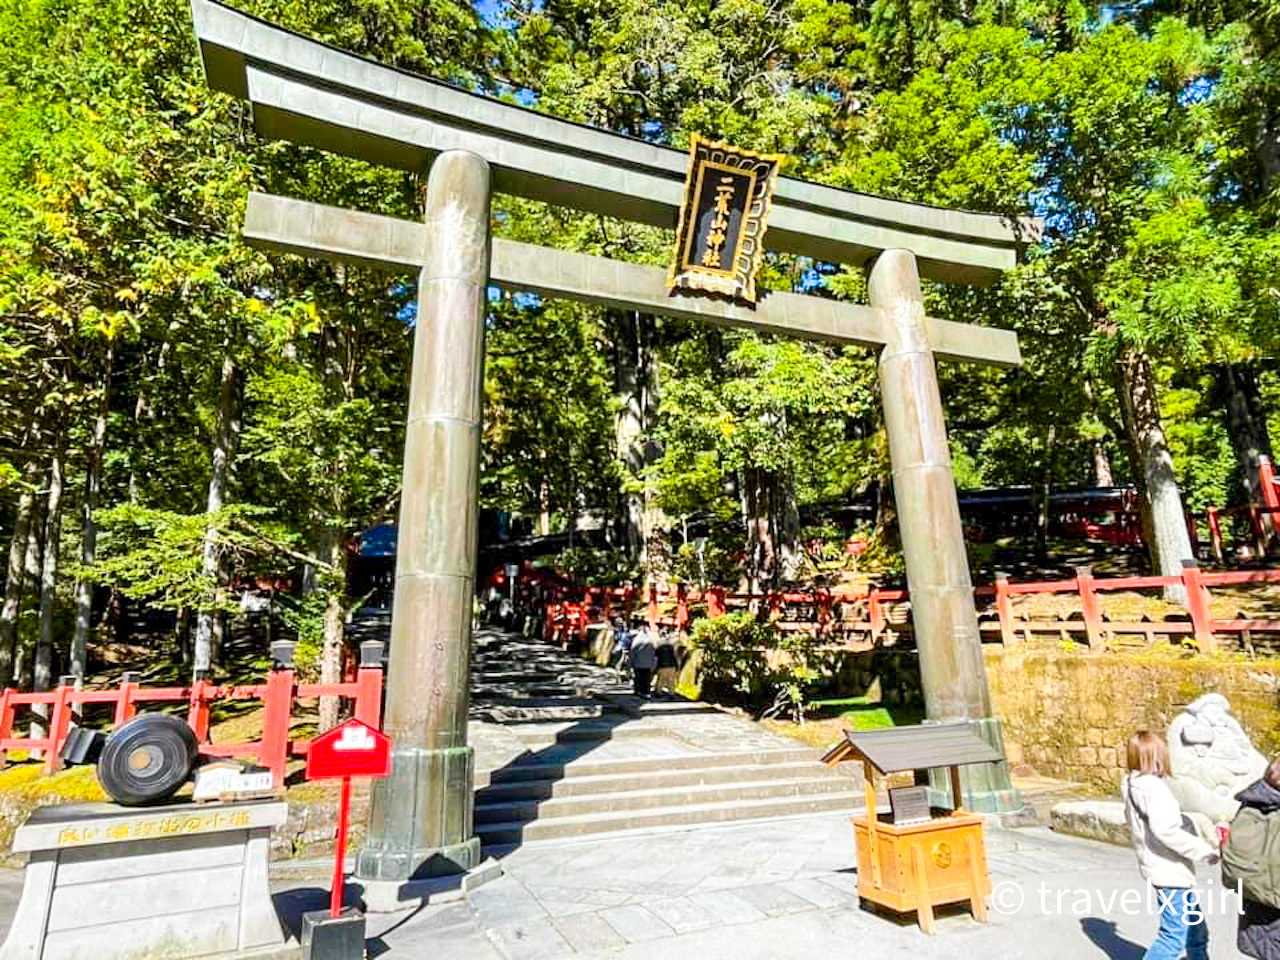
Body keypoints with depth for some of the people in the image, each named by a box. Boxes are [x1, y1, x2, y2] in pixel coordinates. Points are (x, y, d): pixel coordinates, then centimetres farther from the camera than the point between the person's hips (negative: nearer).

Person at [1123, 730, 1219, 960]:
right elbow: (1166, 830, -30)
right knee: (1174, 937, -2)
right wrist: (1204, 850, -20)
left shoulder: (1133, 787, 7)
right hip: (1170, 871, -9)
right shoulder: (1153, 787, -22)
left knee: (1196, 930, 23)